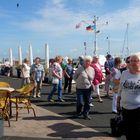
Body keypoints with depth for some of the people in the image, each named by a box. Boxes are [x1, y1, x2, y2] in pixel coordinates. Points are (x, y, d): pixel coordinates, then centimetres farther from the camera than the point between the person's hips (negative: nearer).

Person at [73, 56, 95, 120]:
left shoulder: (92, 69, 4)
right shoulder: (80, 69, -9)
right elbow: (74, 77, 2)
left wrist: (91, 83, 6)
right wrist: (79, 82, 0)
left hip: (88, 88, 4)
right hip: (80, 88, -4)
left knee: (87, 102, 8)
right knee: (80, 102, -3)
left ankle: (85, 114, 23)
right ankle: (78, 112, 23)